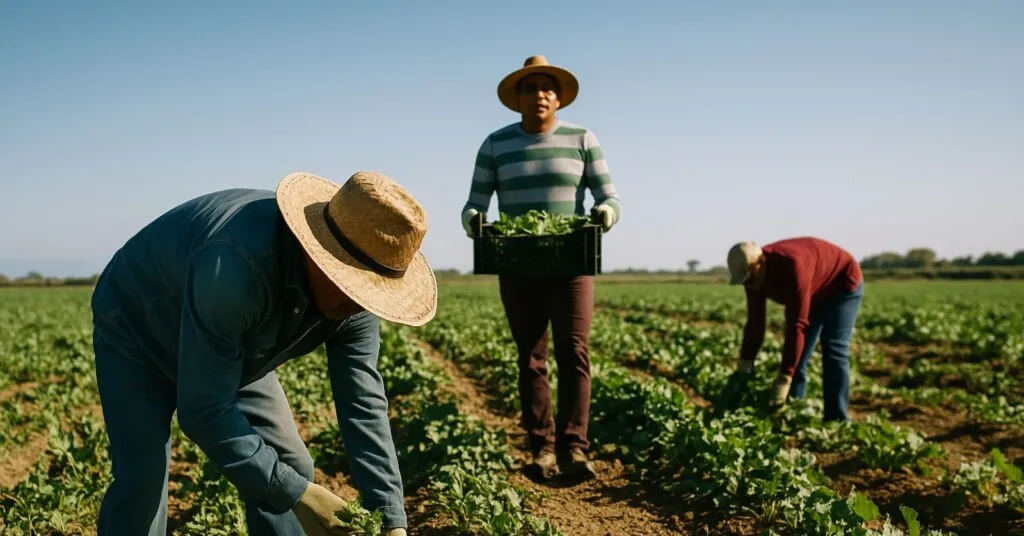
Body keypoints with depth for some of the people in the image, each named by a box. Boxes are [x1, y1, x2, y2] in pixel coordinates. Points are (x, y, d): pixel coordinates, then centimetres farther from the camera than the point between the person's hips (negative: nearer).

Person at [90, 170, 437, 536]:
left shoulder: (351, 292, -22)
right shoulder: (236, 265, -44)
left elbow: (363, 402, -19)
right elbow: (204, 409, -39)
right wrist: (294, 493, -37)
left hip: (231, 349, 6)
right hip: (135, 334, -6)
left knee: (291, 469, -2)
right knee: (142, 483, -17)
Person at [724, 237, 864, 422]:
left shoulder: (792, 265, -42)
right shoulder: (754, 274, -18)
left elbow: (797, 325, -43)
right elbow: (755, 323, -12)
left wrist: (783, 381, -44)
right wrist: (743, 370, -15)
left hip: (843, 284, -8)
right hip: (815, 292, 8)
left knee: (833, 353, -18)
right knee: (796, 356, 1)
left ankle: (836, 423, -16)